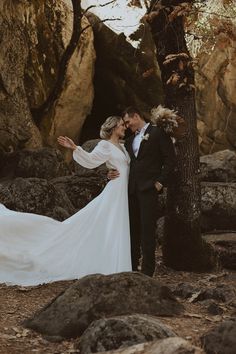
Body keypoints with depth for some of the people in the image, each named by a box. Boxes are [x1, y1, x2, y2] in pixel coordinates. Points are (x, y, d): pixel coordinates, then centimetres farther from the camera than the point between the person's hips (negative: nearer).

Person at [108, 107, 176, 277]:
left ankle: (147, 270, -5)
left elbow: (170, 160, -4)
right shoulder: (130, 140, 20)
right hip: (132, 189, 7)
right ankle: (132, 267, 14)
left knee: (147, 229, -7)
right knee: (133, 229, 8)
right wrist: (113, 173, 1)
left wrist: (160, 182, -10)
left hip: (149, 188, -6)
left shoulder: (158, 133, 0)